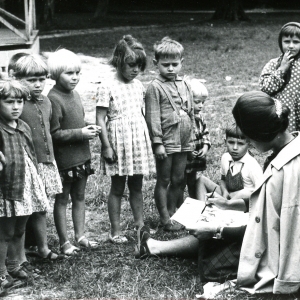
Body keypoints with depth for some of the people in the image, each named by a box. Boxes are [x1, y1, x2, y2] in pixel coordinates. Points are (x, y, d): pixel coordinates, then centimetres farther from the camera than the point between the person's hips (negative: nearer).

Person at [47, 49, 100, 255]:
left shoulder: (75, 94, 7)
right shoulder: (53, 99, -19)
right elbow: (54, 133, -20)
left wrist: (89, 127, 0)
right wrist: (81, 133, -21)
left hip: (81, 155, 8)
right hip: (64, 159, -8)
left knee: (79, 197, 15)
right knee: (62, 199, 6)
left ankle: (80, 236, 26)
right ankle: (64, 242, 15)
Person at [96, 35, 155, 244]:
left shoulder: (138, 85, 9)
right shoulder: (107, 87, -10)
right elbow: (100, 120, -10)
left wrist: (149, 140, 14)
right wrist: (106, 146, -13)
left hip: (139, 140, 5)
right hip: (119, 141, -5)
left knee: (137, 186, 13)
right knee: (117, 187, 4)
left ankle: (139, 223, 22)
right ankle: (116, 230, 11)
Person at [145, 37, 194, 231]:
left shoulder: (184, 85, 9)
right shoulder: (155, 87, -8)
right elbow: (153, 117, -11)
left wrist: (191, 137, 15)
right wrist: (157, 142, -14)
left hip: (184, 142, 6)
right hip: (166, 142, -5)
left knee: (178, 180, 11)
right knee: (164, 180, 3)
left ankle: (174, 212, 22)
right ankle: (165, 219, 9)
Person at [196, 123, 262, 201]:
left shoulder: (252, 165, -17)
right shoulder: (225, 158, 2)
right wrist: (224, 191, -4)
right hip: (228, 196, 6)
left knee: (245, 193, -40)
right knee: (202, 180, -2)